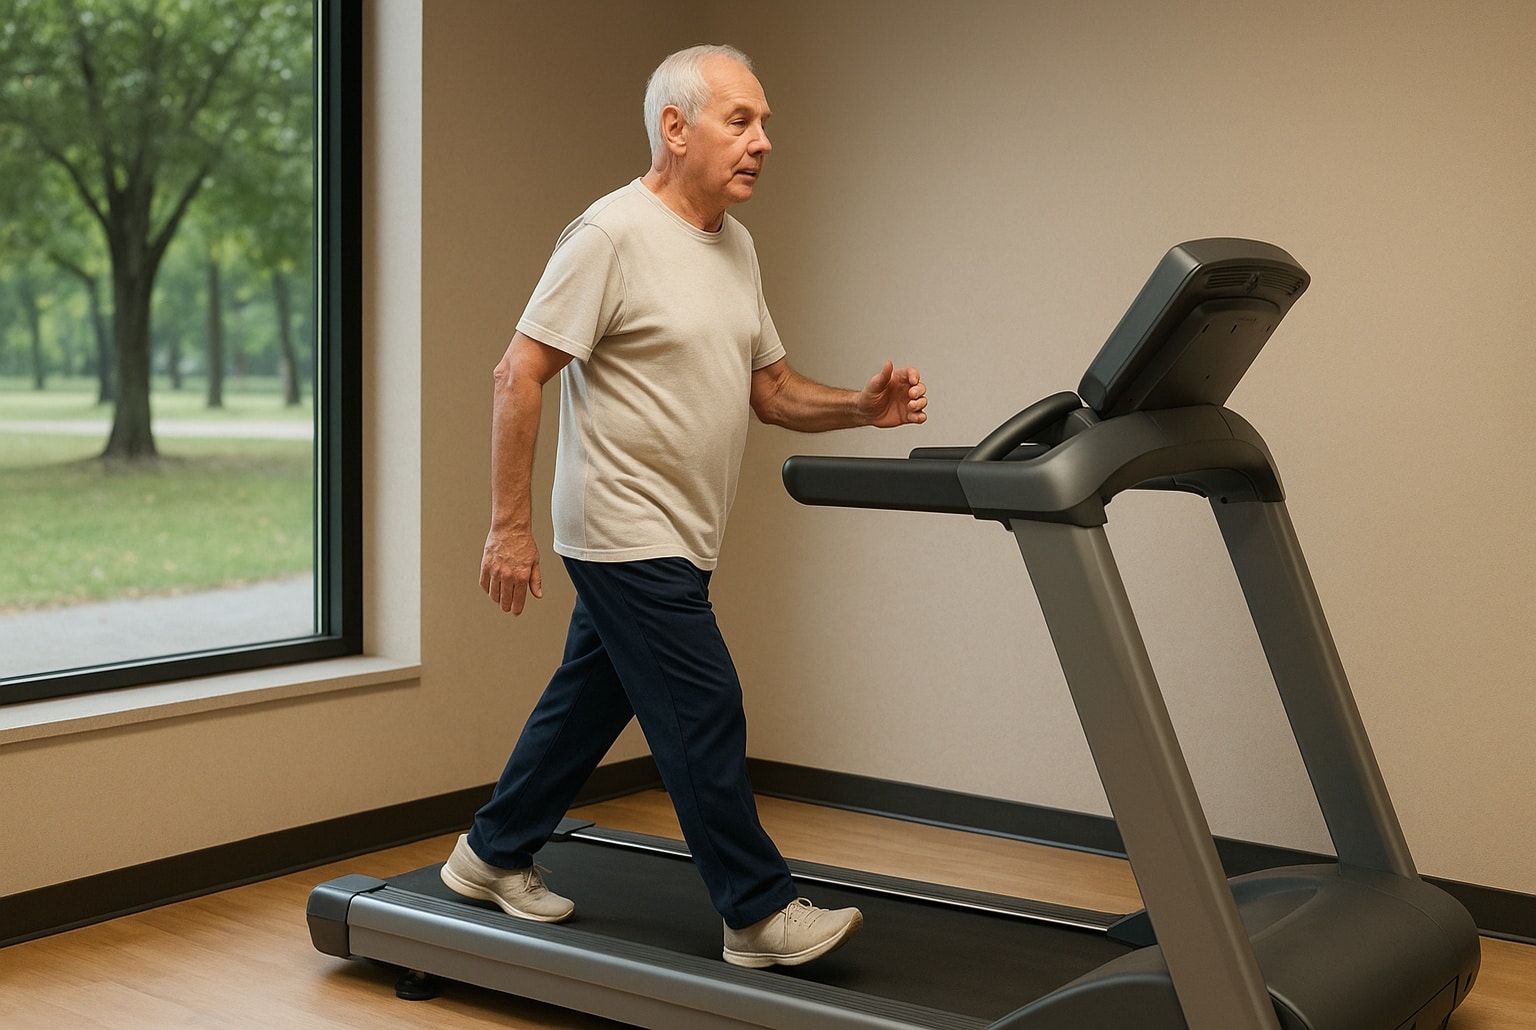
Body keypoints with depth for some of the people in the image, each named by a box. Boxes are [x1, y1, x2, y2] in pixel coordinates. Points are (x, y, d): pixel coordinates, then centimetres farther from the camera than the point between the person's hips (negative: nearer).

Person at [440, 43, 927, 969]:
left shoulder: (735, 246, 12)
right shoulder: (614, 234, -15)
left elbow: (774, 390, 14)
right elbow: (521, 374, -17)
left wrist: (864, 407, -5)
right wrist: (511, 526, -18)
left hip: (676, 541, 9)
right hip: (627, 536, -9)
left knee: (591, 702, 17)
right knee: (705, 717, -6)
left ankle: (495, 857, 32)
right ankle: (760, 914, 5)